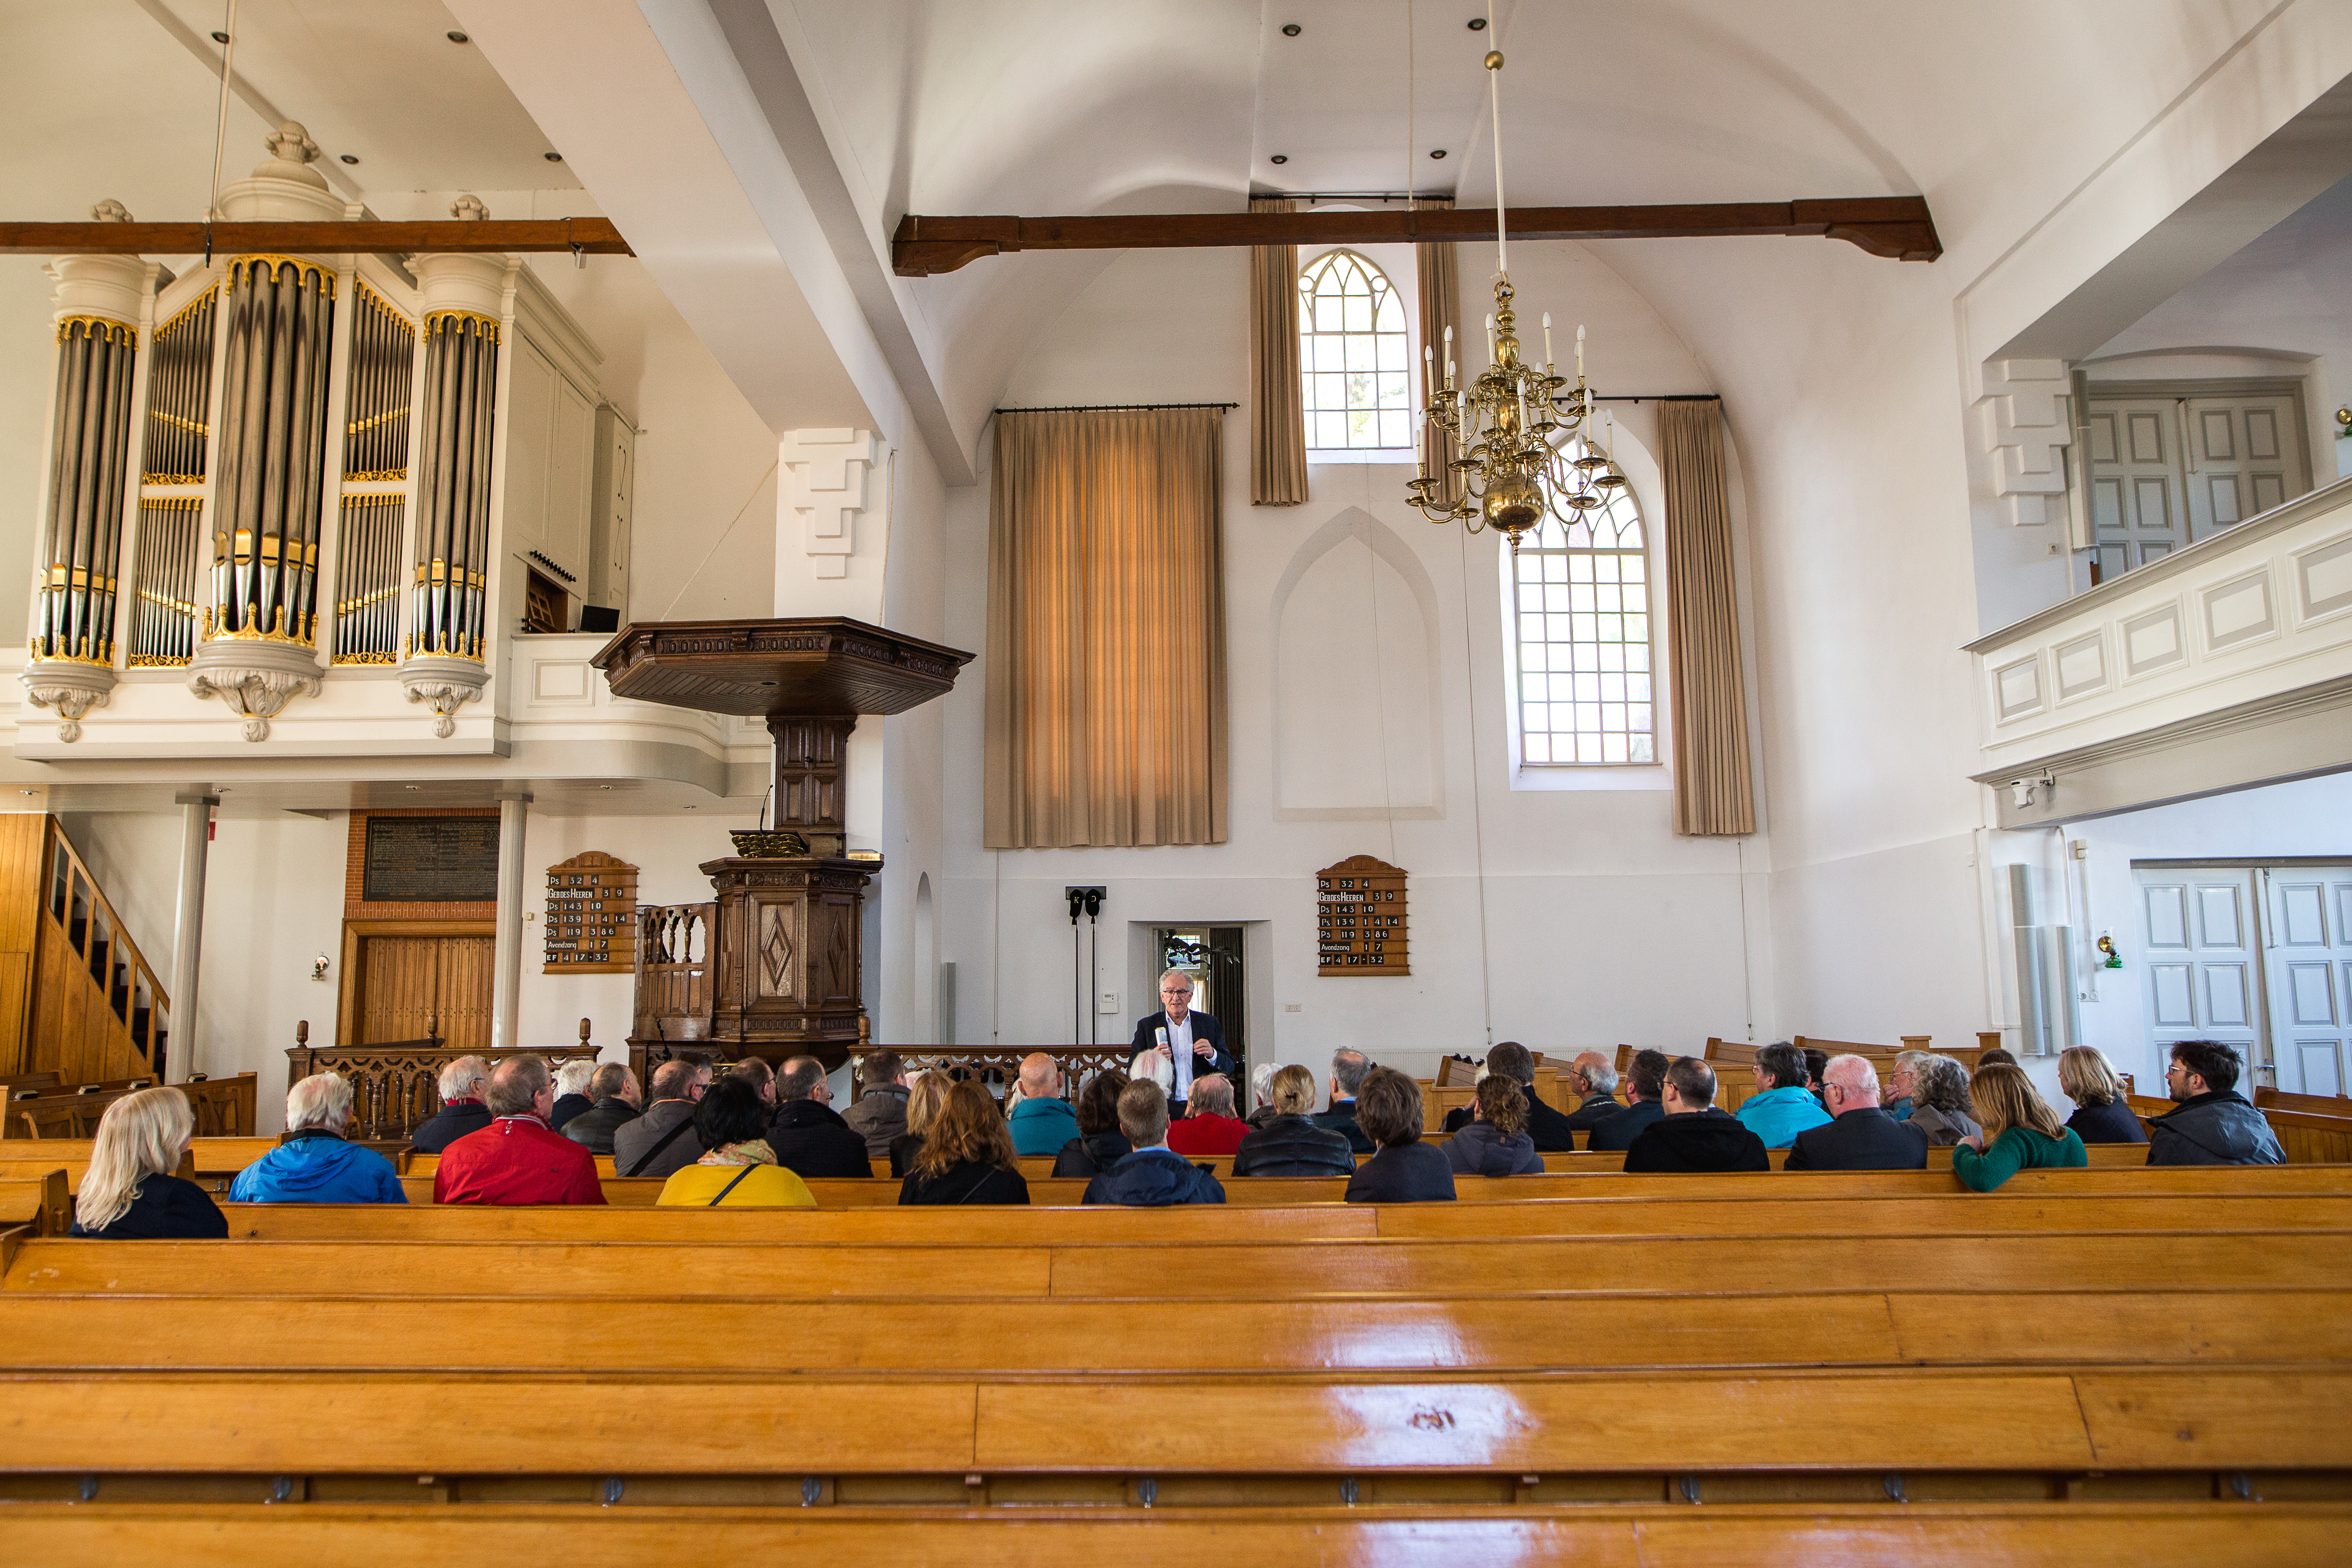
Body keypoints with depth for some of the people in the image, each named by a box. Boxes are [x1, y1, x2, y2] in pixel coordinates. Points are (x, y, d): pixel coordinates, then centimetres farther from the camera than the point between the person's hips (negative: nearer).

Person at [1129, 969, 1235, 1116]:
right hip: (1165, 1108, 0)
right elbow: (1132, 1073, 8)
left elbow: (1230, 1069, 14)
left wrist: (1212, 1055, -6)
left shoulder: (1210, 1024, 14)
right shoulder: (1146, 1025, 11)